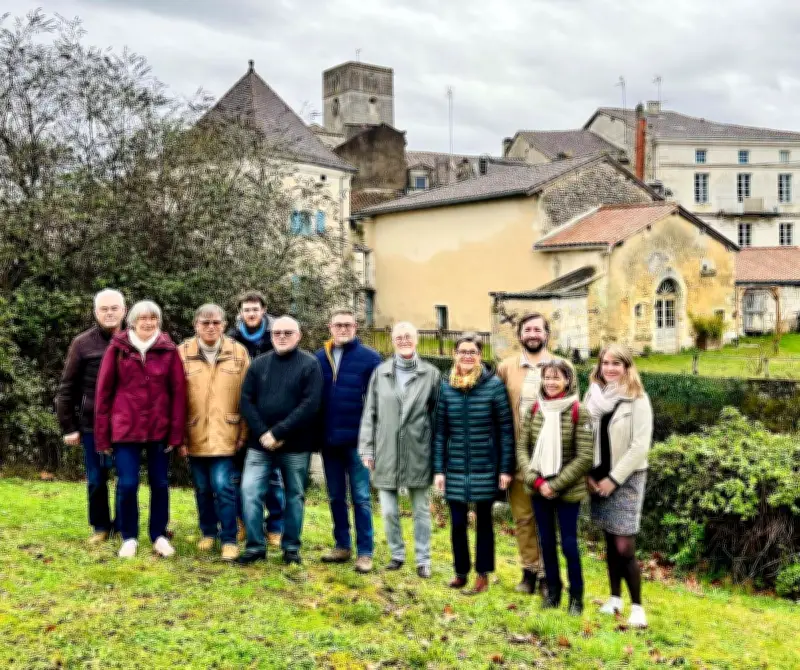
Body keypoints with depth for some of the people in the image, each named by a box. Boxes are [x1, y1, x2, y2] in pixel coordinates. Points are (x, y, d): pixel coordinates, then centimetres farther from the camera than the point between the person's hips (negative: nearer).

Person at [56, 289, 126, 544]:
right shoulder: (83, 343, -1)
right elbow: (67, 388, 2)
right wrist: (68, 427, 0)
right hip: (93, 425, 0)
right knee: (96, 479, 8)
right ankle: (101, 526, 25)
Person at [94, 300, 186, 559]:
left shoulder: (169, 350, 0)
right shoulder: (117, 348, -1)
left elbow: (178, 392, 0)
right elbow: (104, 392, 1)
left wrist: (177, 432, -4)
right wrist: (102, 434, -2)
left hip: (159, 429, 1)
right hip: (125, 428, -1)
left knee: (160, 483, 8)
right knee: (127, 484, 0)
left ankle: (159, 536, 23)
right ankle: (129, 538, 18)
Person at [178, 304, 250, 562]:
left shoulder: (238, 352, 0)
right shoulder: (182, 352, -1)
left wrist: (243, 432, -2)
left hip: (225, 434, -1)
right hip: (194, 434, 2)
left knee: (223, 486, -7)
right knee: (202, 488, 13)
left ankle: (229, 540, 6)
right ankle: (208, 533, 31)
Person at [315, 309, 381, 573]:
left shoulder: (369, 358, -6)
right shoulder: (319, 358, 6)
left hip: (357, 439, -4)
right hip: (328, 439, 4)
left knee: (360, 497, 3)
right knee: (336, 497, 14)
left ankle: (364, 552, 10)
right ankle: (342, 546, 26)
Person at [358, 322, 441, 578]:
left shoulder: (431, 374, 0)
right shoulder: (380, 372, 5)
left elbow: (438, 415, 2)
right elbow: (370, 413, 6)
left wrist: (438, 453, 0)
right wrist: (367, 449, 2)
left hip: (418, 454, -1)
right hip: (386, 454, 2)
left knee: (421, 510, 9)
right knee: (389, 511, 8)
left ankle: (423, 559, 22)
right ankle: (397, 554, 27)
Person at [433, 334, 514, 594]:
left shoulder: (494, 385, -5)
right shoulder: (446, 386, 2)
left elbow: (506, 429, -4)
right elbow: (440, 431, 3)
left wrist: (506, 468, -6)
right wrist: (438, 469, 0)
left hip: (486, 468, -2)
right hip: (455, 468, 2)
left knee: (484, 521, 10)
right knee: (457, 522, 7)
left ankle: (483, 575, 23)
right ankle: (461, 571, 25)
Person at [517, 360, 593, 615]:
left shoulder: (578, 412, -10)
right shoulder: (534, 409, 3)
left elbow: (585, 457, -12)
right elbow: (522, 447, 3)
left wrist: (555, 485, -14)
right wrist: (536, 480, -9)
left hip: (568, 490, -4)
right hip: (538, 488, 4)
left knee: (569, 543, 3)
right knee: (546, 541, 13)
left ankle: (576, 596, 21)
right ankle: (553, 590, 30)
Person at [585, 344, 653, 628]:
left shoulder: (637, 400, -9)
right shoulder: (593, 396, 5)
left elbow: (640, 446, -14)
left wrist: (613, 478, -14)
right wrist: (588, 474, -1)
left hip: (626, 478, -4)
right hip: (598, 478, 5)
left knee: (624, 546, -9)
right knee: (610, 542, 12)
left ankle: (637, 606, 3)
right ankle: (615, 597, 24)